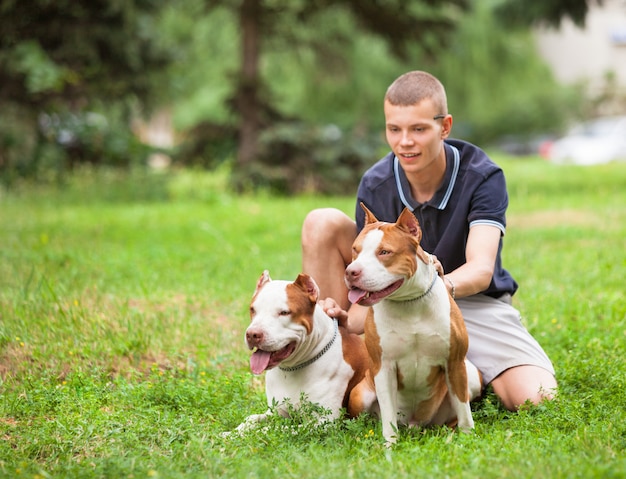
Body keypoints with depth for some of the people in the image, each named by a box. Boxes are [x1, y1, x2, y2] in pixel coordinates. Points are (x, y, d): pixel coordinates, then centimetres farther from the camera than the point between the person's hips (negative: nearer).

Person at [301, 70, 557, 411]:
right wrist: (348, 318, -37)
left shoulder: (481, 176, -18)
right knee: (322, 224, -18)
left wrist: (442, 286, -55)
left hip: (474, 302, -2)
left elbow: (481, 269, -31)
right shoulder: (375, 186, -12)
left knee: (536, 398, -29)